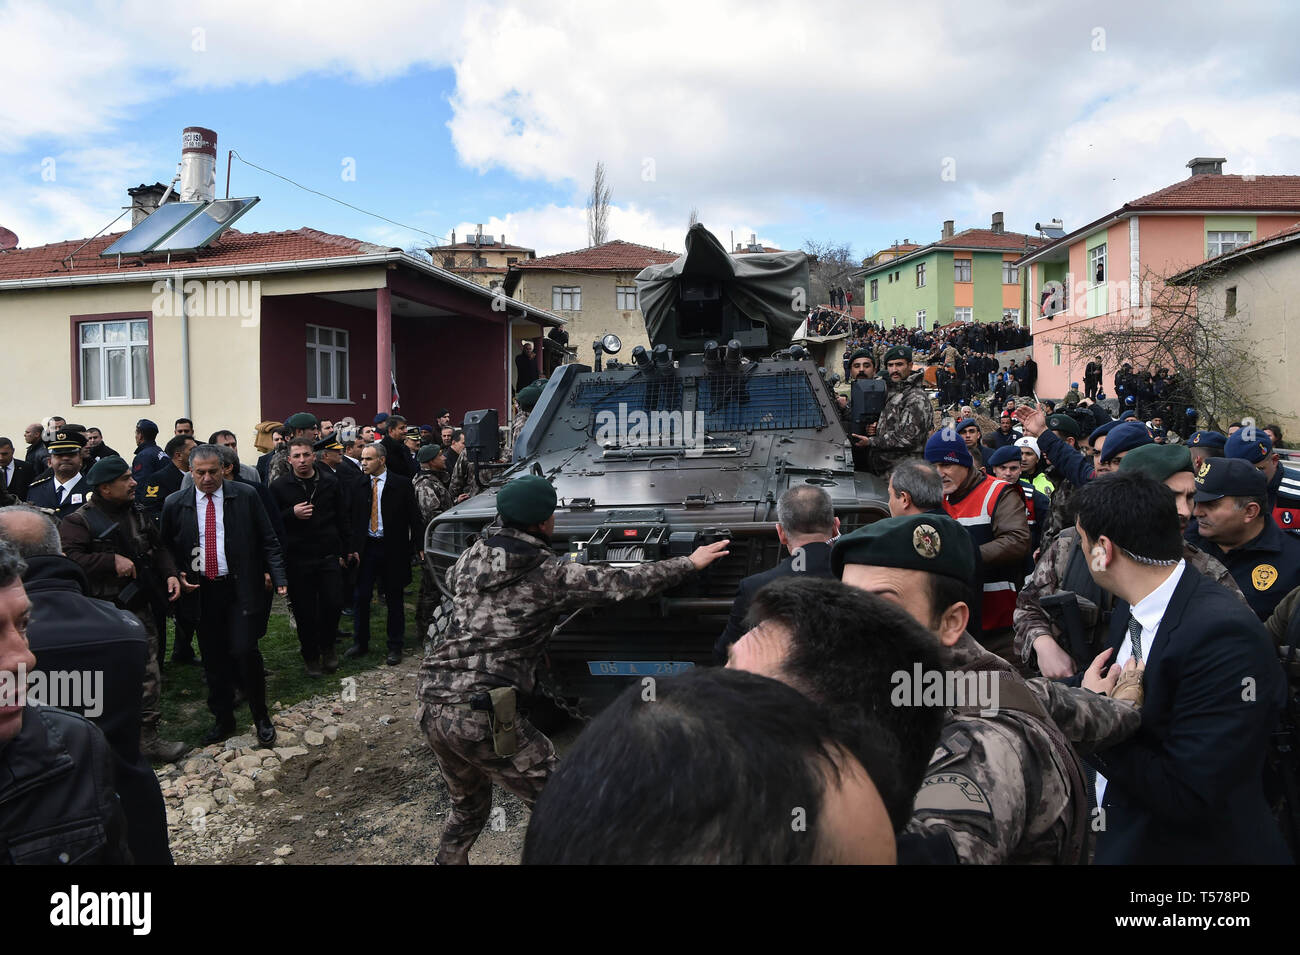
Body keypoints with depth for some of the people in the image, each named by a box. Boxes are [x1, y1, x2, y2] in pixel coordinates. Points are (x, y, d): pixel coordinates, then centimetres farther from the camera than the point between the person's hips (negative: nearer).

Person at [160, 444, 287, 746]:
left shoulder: (246, 496, -3)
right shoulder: (175, 504, 2)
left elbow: (267, 540, -1)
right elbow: (166, 549, 13)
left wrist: (278, 576, -10)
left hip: (239, 589, -2)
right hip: (200, 592, 3)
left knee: (244, 651, -10)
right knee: (213, 660, 10)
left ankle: (261, 717, 9)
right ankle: (223, 719, 28)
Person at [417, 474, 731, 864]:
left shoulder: (470, 558, 10)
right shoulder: (550, 573, -6)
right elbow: (623, 583, -1)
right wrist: (690, 562, 11)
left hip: (431, 703, 7)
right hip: (481, 714, -7)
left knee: (468, 807, 28)